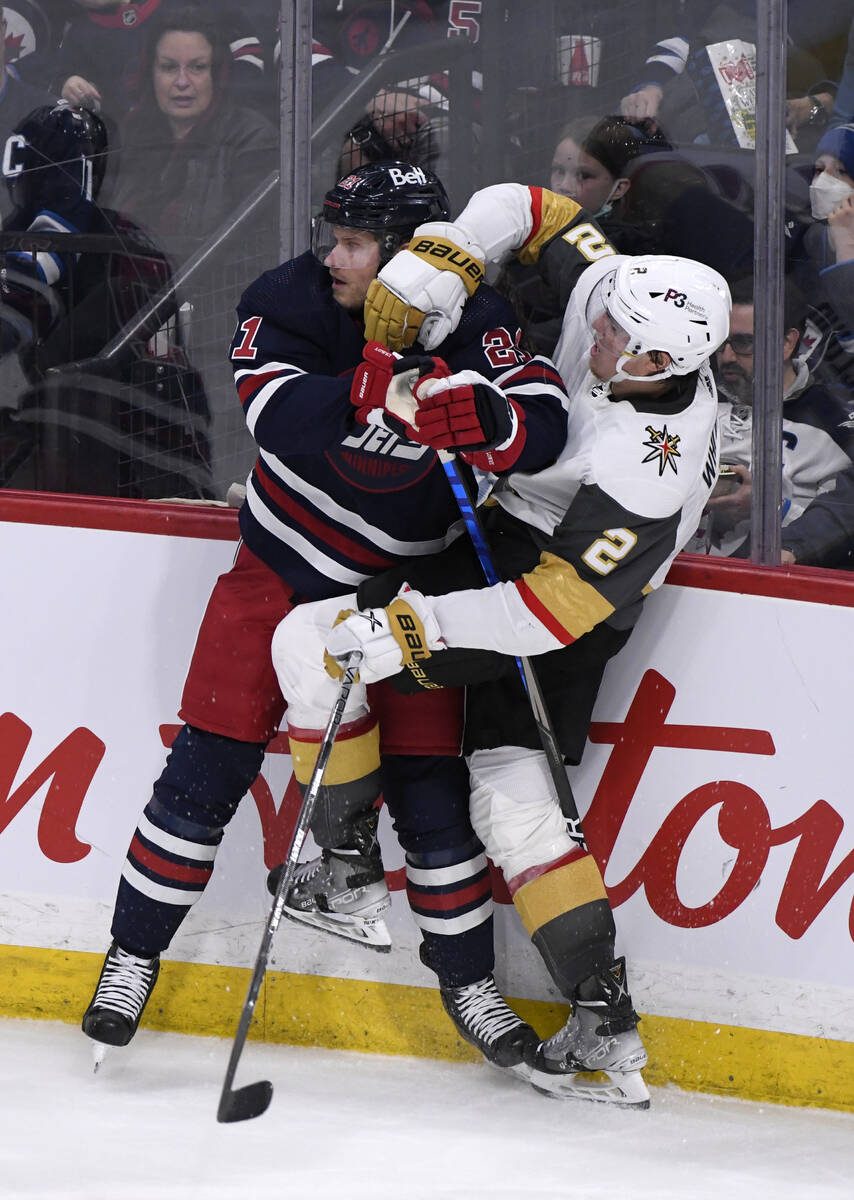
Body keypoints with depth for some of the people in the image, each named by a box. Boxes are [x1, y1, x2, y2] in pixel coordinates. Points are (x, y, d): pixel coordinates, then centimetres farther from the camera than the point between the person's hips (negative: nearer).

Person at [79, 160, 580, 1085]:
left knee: (429, 785, -1)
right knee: (208, 767, -2)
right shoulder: (287, 304, -16)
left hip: (398, 588, 0)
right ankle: (134, 956, 11)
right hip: (281, 567, 0)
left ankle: (468, 976, 16)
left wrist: (483, 418, -46)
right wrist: (369, 387, -47)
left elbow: (545, 427, -26)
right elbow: (279, 418, -31)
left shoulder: (471, 324, -16)